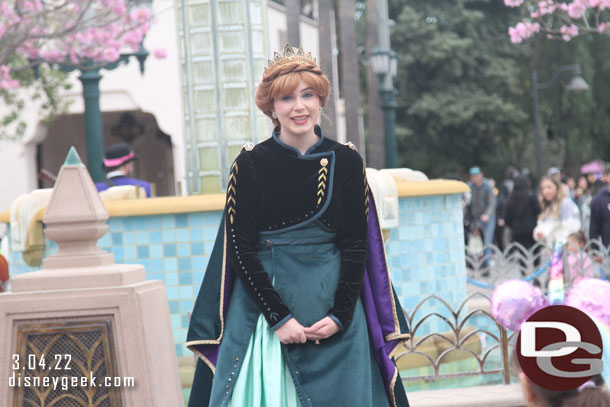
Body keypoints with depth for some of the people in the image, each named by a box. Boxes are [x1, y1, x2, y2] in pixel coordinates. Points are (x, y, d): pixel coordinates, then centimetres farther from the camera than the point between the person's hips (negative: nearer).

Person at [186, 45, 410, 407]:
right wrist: (278, 317, -12)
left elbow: (357, 244, 2)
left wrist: (341, 314, -9)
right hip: (262, 305, -1)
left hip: (333, 304, 1)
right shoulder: (250, 164, -2)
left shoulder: (346, 161, 2)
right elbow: (241, 248, -4)